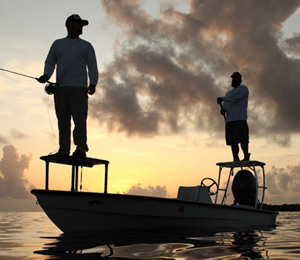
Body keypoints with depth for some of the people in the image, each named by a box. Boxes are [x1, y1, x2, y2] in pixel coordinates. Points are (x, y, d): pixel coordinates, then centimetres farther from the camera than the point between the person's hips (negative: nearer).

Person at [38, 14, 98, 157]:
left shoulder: (86, 46, 17)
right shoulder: (58, 44, 23)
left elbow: (92, 67, 10)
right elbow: (50, 62, 21)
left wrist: (93, 84, -5)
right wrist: (46, 75, 0)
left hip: (79, 87, -2)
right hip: (60, 87, 2)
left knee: (80, 119, -12)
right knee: (62, 120, 0)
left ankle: (81, 149, -12)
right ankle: (63, 150, 2)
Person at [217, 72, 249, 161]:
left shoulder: (243, 88, 8)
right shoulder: (229, 93, 31)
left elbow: (235, 97, -10)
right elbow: (225, 104, 20)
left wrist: (222, 98, -5)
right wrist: (223, 109, -3)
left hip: (240, 119, -7)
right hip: (229, 120, 7)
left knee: (242, 139, -15)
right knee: (232, 142, 0)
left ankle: (246, 157, -17)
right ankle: (235, 159, -2)